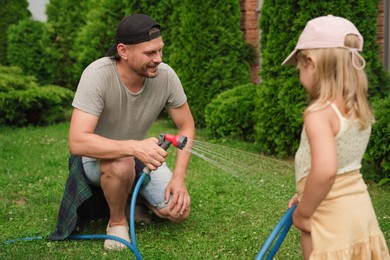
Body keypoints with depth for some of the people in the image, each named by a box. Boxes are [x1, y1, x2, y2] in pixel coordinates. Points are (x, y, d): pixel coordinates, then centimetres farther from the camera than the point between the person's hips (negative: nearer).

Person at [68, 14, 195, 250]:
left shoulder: (166, 75, -20)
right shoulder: (97, 75, -32)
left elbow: (186, 127, -5)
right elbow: (77, 142, -38)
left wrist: (179, 177, -16)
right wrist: (133, 147, -50)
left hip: (140, 153, 4)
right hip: (99, 157, -4)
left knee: (179, 211, -12)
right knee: (122, 164, -38)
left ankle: (133, 196, 17)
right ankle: (117, 221, -8)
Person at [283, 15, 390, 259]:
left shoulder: (319, 113, -24)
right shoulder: (360, 109, 2)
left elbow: (325, 170, -37)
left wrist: (303, 212, -23)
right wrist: (307, 197, 11)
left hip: (329, 219, -8)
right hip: (360, 209, 8)